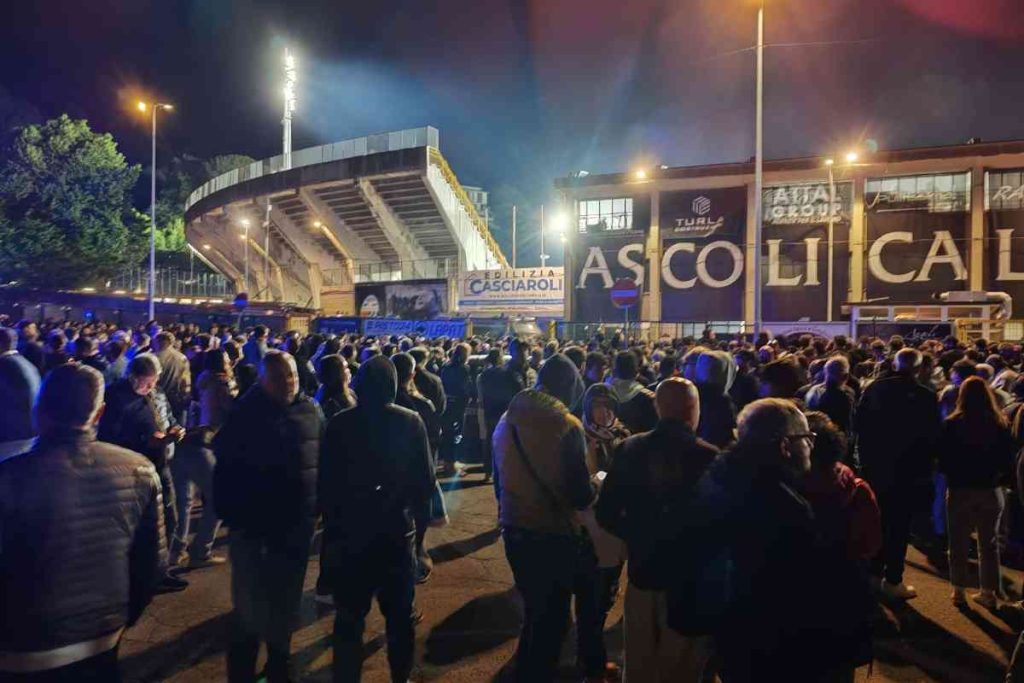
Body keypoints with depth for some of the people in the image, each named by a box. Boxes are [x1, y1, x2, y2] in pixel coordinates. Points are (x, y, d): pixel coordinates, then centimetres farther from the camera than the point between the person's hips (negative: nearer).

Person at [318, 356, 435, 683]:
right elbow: (426, 482, -9)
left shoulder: (339, 424, -11)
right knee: (399, 614, 18)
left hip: (349, 533, 0)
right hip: (396, 532, 1)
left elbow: (325, 482, -8)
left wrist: (333, 521, 7)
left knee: (349, 617, 14)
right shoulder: (410, 422, -10)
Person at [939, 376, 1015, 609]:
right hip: (991, 490, 2)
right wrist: (1002, 479, 13)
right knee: (989, 542, 13)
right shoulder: (999, 424, -4)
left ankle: (958, 590, 14)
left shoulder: (952, 424, -10)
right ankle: (990, 592, 18)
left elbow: (943, 458, -8)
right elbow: (1008, 458, 0)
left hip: (960, 489, -2)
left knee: (959, 542, 9)